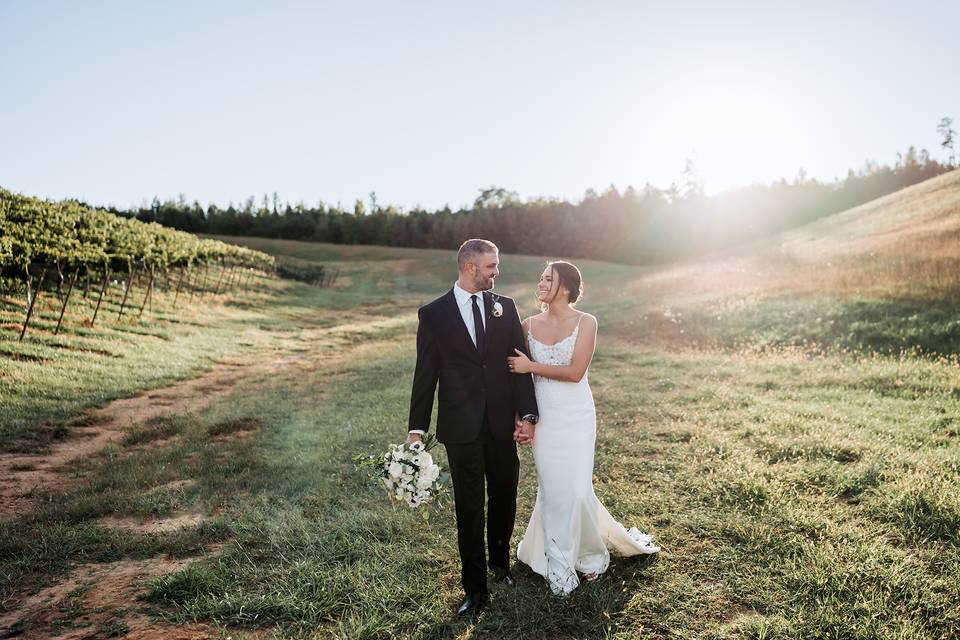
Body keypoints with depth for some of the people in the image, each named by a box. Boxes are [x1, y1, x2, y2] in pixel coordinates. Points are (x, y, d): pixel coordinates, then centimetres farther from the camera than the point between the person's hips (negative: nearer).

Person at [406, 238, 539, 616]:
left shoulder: (505, 308, 3)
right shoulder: (433, 314, -3)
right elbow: (425, 374, 0)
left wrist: (527, 415, -5)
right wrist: (417, 428, -1)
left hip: (503, 423, 3)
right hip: (461, 427, -2)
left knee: (505, 498, 16)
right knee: (469, 507, 7)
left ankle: (500, 562, 42)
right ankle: (475, 589, 21)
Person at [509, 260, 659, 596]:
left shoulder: (586, 323, -8)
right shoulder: (529, 325, 3)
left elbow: (575, 372, -16)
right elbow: (519, 370, 9)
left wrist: (531, 366, -14)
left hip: (575, 417, -3)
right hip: (543, 416, 3)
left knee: (576, 490, -2)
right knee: (551, 489, 8)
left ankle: (590, 552, 28)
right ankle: (559, 563, 26)